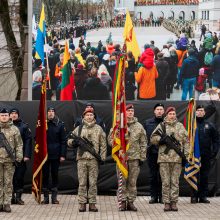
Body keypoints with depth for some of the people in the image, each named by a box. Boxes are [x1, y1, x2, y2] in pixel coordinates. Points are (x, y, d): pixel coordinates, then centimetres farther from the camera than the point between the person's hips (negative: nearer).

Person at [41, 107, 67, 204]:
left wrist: (62, 155, -6)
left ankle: (54, 197, 12)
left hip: (55, 155, -1)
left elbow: (63, 141, 0)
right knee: (45, 175, 4)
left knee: (55, 175, 6)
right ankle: (45, 197, 10)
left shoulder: (60, 124, 1)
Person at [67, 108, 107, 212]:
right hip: (81, 159, 1)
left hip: (94, 159, 0)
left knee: (93, 183, 2)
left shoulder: (98, 129, 8)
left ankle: (92, 203, 7)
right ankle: (82, 203, 5)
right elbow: (69, 141, 13)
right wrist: (73, 142, -10)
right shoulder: (79, 129, 10)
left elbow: (103, 144, 8)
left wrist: (102, 157, 0)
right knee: (82, 183, 1)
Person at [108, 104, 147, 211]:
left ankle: (131, 202, 10)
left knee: (132, 181, 4)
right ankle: (123, 201, 6)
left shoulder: (139, 126, 8)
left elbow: (143, 142, 9)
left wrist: (142, 157, 3)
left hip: (135, 157, 1)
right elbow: (110, 138, 6)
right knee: (122, 181, 0)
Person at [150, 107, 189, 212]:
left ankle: (174, 202, 6)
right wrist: (162, 139, -14)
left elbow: (186, 141, 11)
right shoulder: (161, 126, 7)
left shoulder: (180, 126, 11)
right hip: (164, 158, -1)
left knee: (175, 182, 3)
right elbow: (152, 139, 4)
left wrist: (186, 155, 3)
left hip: (177, 158, 1)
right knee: (165, 182, 0)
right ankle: (166, 203, 4)